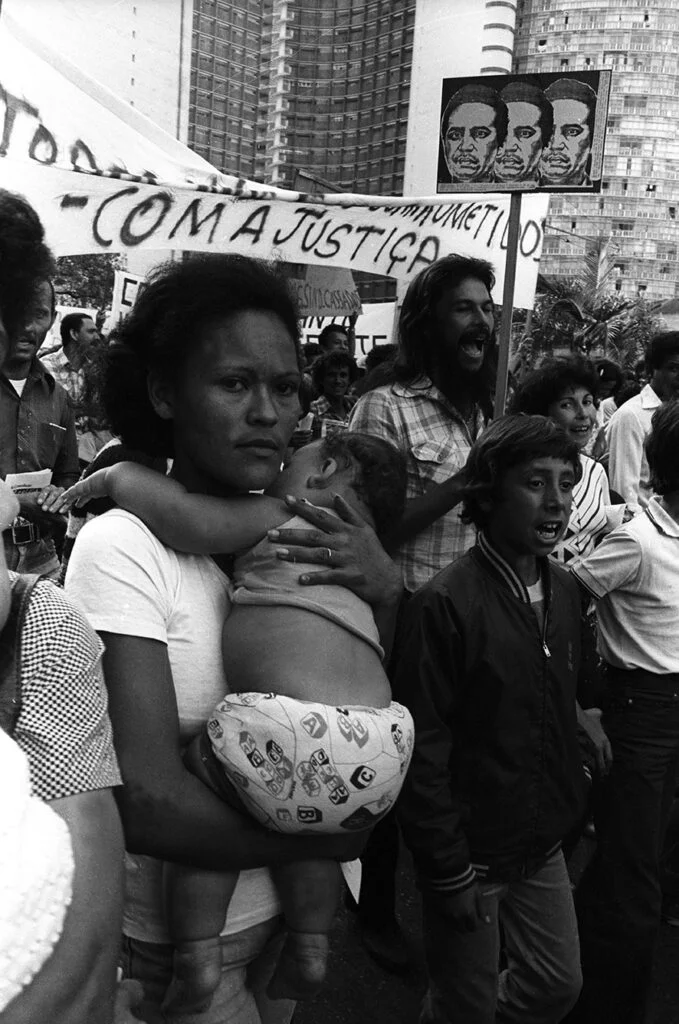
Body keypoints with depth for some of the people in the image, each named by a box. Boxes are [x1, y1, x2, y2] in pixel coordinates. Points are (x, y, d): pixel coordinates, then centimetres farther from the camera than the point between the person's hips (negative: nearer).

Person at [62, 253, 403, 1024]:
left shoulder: (290, 526, -7)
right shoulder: (123, 546, -24)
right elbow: (149, 804, -29)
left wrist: (385, 595, -19)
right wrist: (328, 834, -15)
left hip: (283, 913, 5)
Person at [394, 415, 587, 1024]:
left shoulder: (564, 592, 0)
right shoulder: (447, 603, -23)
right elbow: (422, 751, -20)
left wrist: (569, 807, 12)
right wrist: (449, 875, -16)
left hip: (543, 845, 7)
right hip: (471, 856, -6)